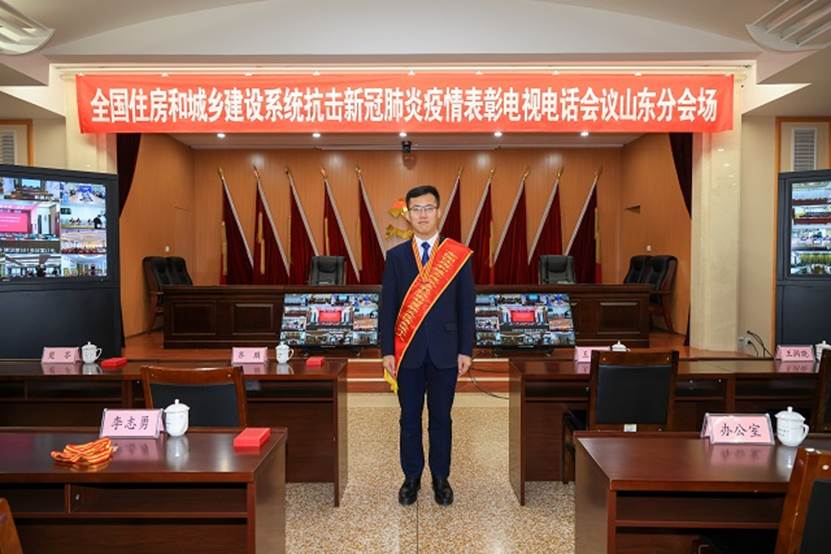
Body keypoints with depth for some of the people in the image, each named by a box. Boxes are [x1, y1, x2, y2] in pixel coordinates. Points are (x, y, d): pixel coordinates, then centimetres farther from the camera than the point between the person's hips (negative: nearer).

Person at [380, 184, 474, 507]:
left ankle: (440, 478, 28)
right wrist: (387, 351, -3)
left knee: (441, 417, 11)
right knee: (410, 418, 11)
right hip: (408, 352, 1)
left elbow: (466, 306, 0)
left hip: (444, 351, -1)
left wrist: (465, 350, -3)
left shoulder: (459, 255, 0)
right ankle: (411, 478, 27)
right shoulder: (395, 256, 3)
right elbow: (387, 306, 1)